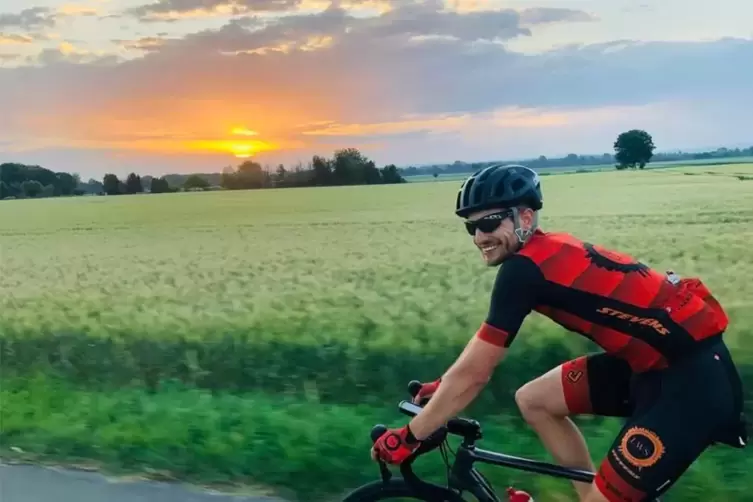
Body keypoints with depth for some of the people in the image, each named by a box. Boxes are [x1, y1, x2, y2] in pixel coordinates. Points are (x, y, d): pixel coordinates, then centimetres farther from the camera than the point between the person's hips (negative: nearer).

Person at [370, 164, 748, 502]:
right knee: (533, 400, 10)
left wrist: (408, 437, -6)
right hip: (653, 358, 9)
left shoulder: (524, 267, -20)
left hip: (695, 373, -9)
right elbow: (485, 344, 20)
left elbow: (473, 373, -16)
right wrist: (443, 385, 26)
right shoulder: (545, 252, 7)